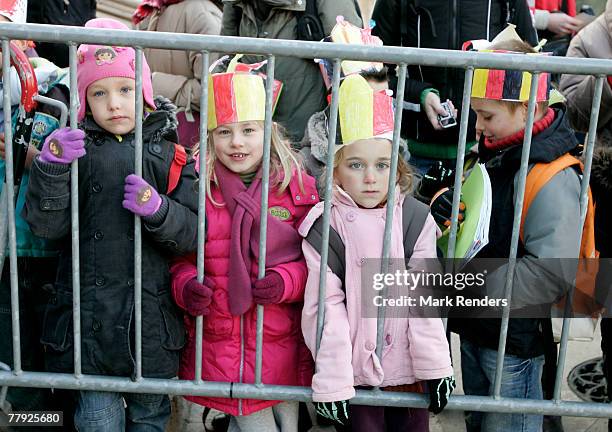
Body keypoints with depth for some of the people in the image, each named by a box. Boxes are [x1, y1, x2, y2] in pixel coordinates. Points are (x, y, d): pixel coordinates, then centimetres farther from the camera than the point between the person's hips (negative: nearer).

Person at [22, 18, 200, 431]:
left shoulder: (169, 157, 2)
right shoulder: (77, 150, 2)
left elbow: (192, 233, -2)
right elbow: (47, 225, -5)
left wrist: (157, 210, -21)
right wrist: (51, 167, -19)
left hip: (152, 323, 1)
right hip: (90, 318, 0)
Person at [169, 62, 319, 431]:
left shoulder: (298, 187, -1)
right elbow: (180, 255, 6)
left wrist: (287, 281, -16)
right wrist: (185, 284, -13)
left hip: (280, 344, 1)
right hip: (217, 345, -1)